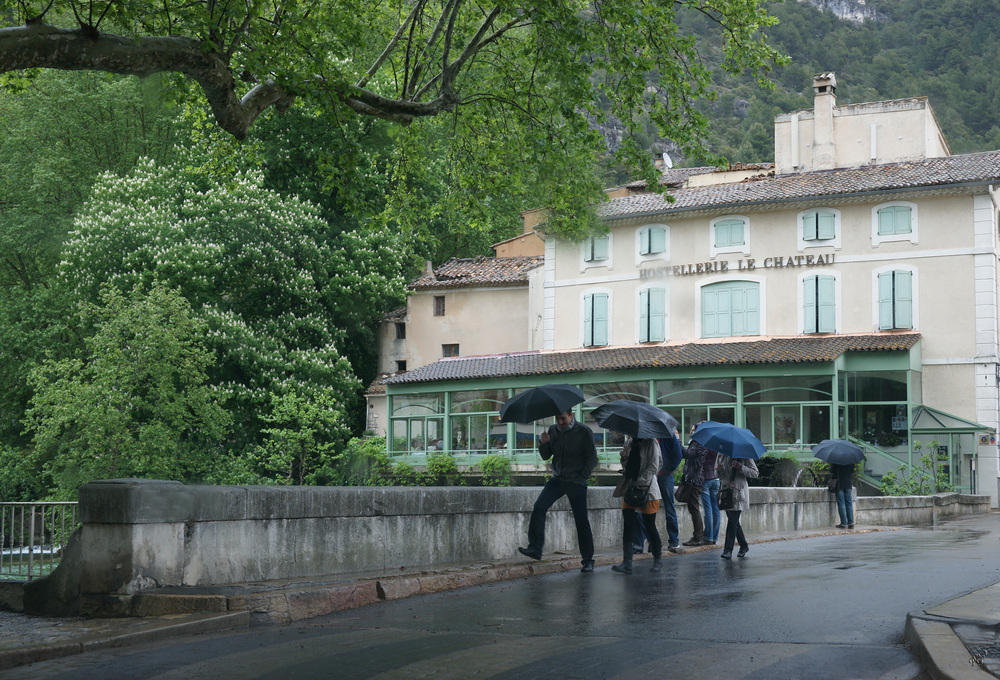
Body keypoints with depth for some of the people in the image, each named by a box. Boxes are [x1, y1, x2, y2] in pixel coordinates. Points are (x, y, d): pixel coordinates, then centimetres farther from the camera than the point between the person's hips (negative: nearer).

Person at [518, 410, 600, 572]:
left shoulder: (584, 431, -7)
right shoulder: (553, 431, 6)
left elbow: (592, 459, -4)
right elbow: (546, 456, 10)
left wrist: (581, 478, -11)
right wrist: (543, 443, -10)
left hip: (575, 482, -4)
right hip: (557, 479, 4)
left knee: (581, 521, 0)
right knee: (539, 507, -14)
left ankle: (588, 560, 9)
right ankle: (535, 548, -10)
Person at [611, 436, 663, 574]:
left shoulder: (651, 443, -4)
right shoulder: (629, 443, 14)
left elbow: (653, 466, -10)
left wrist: (641, 481, -17)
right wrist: (624, 458, -2)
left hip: (647, 490, -5)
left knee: (650, 526, 2)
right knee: (628, 526, -4)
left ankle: (658, 559, 20)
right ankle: (627, 563, -6)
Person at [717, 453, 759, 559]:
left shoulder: (744, 456, -3)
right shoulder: (722, 455, 11)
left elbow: (755, 473, -3)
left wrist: (741, 467, -17)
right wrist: (719, 469, -5)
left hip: (738, 492, -6)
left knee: (732, 521, -12)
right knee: (734, 521, 12)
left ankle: (728, 551, -11)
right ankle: (744, 546, 29)